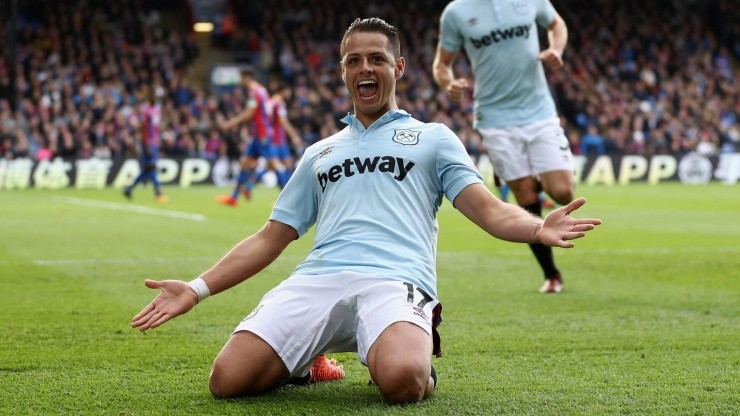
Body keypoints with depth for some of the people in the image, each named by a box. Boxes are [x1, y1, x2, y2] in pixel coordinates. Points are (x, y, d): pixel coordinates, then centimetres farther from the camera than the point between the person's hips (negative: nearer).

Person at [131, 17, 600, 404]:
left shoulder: (433, 137, 21)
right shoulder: (320, 153, 31)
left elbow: (490, 211, 9)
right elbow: (271, 238, 28)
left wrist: (538, 227, -15)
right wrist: (198, 288, 16)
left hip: (395, 279, -3)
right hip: (316, 279, 3)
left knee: (403, 380, -38)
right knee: (229, 379, -22)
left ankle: (419, 358, -1)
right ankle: (304, 360, 9)